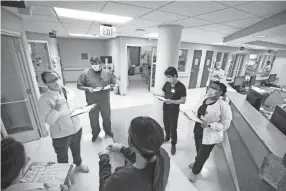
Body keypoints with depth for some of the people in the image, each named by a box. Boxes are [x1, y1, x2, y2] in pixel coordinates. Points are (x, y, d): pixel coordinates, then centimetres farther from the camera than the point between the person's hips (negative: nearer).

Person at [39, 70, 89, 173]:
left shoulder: (69, 91, -4)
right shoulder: (44, 99, -20)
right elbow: (49, 121, -22)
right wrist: (57, 108, -35)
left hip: (76, 128, 5)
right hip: (61, 134, -4)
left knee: (76, 149, 29)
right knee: (62, 157, 21)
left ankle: (78, 165, 57)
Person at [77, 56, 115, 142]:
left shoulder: (107, 73, -3)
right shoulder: (85, 73, -9)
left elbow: (113, 83, 8)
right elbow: (79, 86, -4)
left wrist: (109, 86, -13)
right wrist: (88, 88, -21)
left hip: (105, 100, 2)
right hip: (92, 101, -1)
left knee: (106, 116, 18)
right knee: (93, 118, 15)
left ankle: (108, 130, 44)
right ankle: (95, 133, 42)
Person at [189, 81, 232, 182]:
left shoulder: (223, 106, -23)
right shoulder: (204, 100, -3)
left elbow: (225, 125, -18)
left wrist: (209, 125, -30)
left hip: (209, 136, -5)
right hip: (198, 131, 6)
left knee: (203, 155, 16)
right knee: (198, 150, 28)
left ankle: (194, 172, 42)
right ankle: (197, 163, 59)